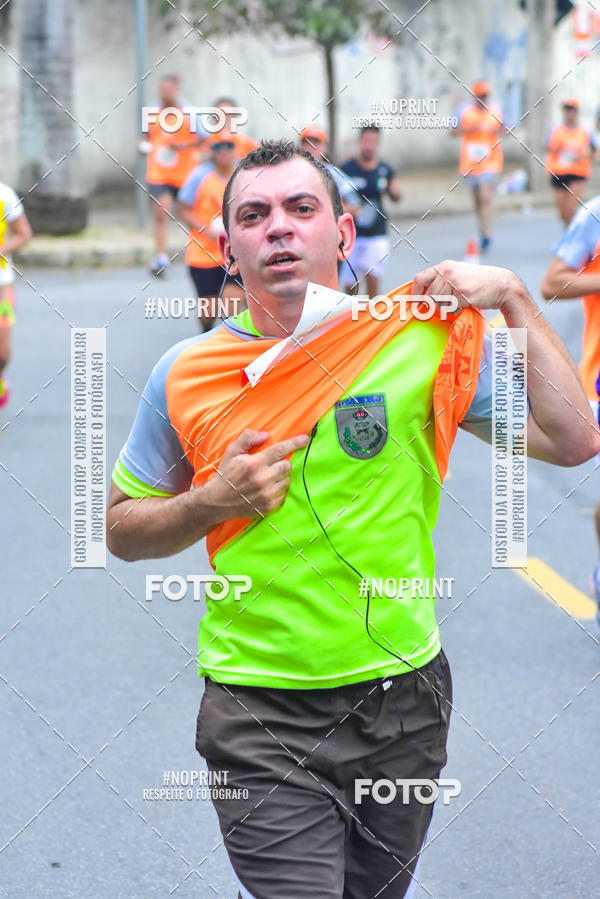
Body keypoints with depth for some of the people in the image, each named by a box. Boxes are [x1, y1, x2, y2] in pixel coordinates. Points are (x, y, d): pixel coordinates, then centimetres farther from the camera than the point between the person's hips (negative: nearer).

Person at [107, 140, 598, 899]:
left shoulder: (421, 344, -5)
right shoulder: (186, 374, -3)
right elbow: (121, 530, 7)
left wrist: (513, 298, -10)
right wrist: (214, 502, -11)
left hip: (403, 696, 2)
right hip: (260, 717, -1)